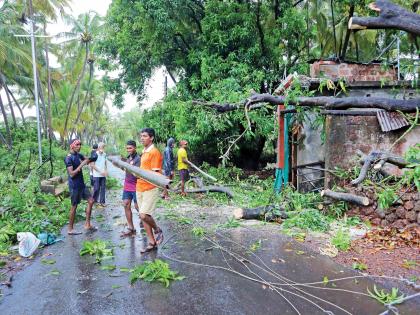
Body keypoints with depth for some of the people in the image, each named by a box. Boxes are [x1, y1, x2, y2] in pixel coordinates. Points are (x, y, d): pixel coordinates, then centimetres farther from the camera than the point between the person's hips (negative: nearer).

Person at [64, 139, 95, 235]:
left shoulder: (78, 155, 8)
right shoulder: (68, 158, -16)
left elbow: (88, 160, 19)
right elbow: (71, 174, -23)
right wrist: (81, 165, -23)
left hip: (81, 184, 9)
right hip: (74, 186, -8)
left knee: (91, 201, 9)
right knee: (74, 206, 0)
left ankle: (87, 224, 17)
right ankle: (70, 229, 13)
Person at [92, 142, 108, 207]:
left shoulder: (104, 154, 6)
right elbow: (92, 165, -11)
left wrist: (106, 171, 1)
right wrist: (100, 171, -15)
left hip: (103, 175, 4)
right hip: (96, 175, -4)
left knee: (103, 188, 6)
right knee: (96, 188, 1)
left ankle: (102, 201, 14)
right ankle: (94, 200, 20)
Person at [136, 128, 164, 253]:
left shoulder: (155, 152, -11)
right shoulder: (144, 152, 15)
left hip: (150, 189, -8)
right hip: (140, 188, 8)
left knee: (144, 215, -15)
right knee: (143, 216, 9)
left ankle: (157, 230, 13)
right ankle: (152, 243, 19)